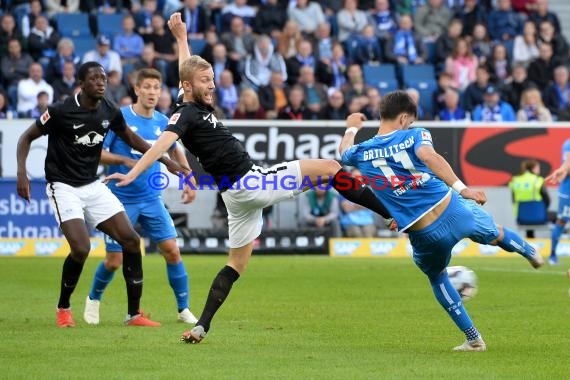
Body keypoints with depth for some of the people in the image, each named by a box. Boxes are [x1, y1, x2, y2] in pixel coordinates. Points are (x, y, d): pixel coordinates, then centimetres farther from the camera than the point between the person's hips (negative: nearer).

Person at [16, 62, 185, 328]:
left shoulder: (109, 112, 0)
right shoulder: (61, 111, -15)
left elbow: (131, 138, 18)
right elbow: (27, 137, -5)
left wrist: (166, 161, 15)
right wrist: (22, 173, -18)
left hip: (92, 186, 6)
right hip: (64, 187, -6)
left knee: (131, 240, -6)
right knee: (81, 248, -23)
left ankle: (134, 314, 3)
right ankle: (63, 308, 4)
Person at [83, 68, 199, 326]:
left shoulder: (162, 122, 3)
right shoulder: (119, 118, -12)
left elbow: (176, 151, 22)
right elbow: (96, 152, -11)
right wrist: (125, 160, -24)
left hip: (152, 200, 4)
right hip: (121, 200, -4)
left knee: (172, 251, -7)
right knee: (114, 261, -1)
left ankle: (183, 309, 5)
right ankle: (94, 300, 28)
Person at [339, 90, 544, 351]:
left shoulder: (362, 153, 4)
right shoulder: (415, 136, -4)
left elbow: (344, 152, 29)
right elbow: (428, 156, -27)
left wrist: (351, 128, 50)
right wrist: (461, 188, -32)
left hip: (423, 234, 1)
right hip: (453, 210, -1)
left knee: (437, 278, 30)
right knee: (496, 234, 32)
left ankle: (473, 339, 29)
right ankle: (532, 254, 62)